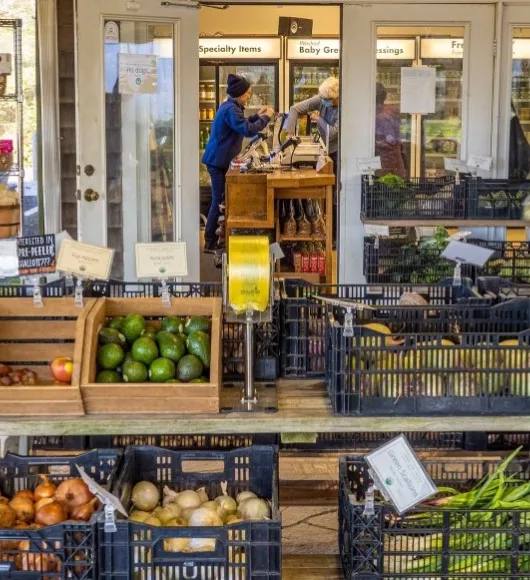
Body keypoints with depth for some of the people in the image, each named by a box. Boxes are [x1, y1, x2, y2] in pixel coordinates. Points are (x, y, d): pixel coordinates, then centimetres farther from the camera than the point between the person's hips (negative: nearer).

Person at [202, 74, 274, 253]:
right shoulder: (231, 109, -19)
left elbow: (240, 125, 27)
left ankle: (212, 240, 20)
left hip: (220, 160, 11)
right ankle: (210, 243, -2)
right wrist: (266, 117, -14)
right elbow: (247, 130, -26)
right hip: (219, 161, -11)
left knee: (220, 200, 14)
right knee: (219, 201, -7)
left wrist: (257, 116, 20)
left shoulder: (229, 106, 14)